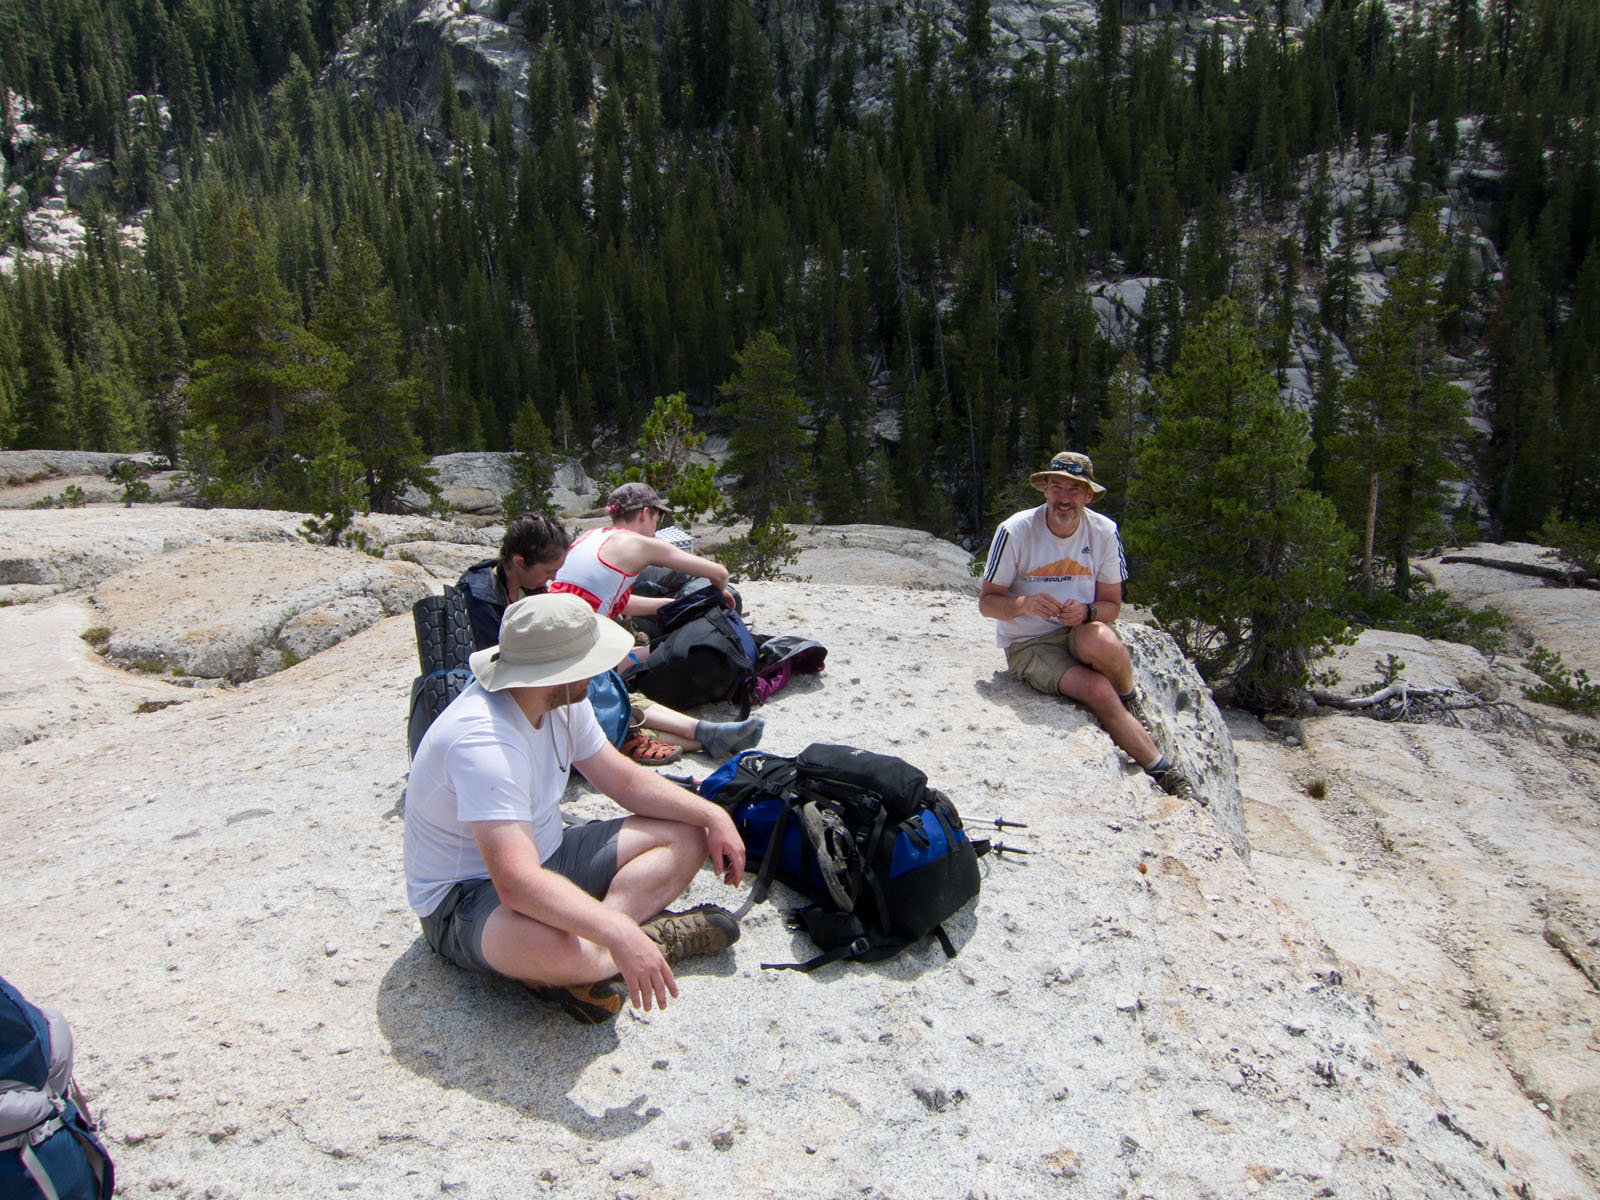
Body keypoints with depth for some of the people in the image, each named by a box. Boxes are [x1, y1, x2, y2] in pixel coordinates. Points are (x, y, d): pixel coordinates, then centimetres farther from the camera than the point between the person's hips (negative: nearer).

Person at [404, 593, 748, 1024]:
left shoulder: (561, 699, -4)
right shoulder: (482, 741, -33)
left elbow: (624, 779, 7)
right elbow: (517, 883, -41)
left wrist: (713, 815, -3)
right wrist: (620, 935, -48)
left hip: (545, 856, 10)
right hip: (466, 894, -9)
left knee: (687, 837, 0)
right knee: (555, 947, -44)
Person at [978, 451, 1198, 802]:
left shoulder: (1104, 532, -3)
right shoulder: (1015, 531, -12)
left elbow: (1112, 604, 4)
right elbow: (986, 602, -7)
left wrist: (1086, 612, -20)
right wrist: (1025, 604, -28)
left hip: (1080, 632, 2)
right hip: (1028, 645, -2)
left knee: (1101, 641, -36)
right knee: (1098, 690, -29)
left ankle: (1131, 703, -4)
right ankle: (1162, 770, -12)